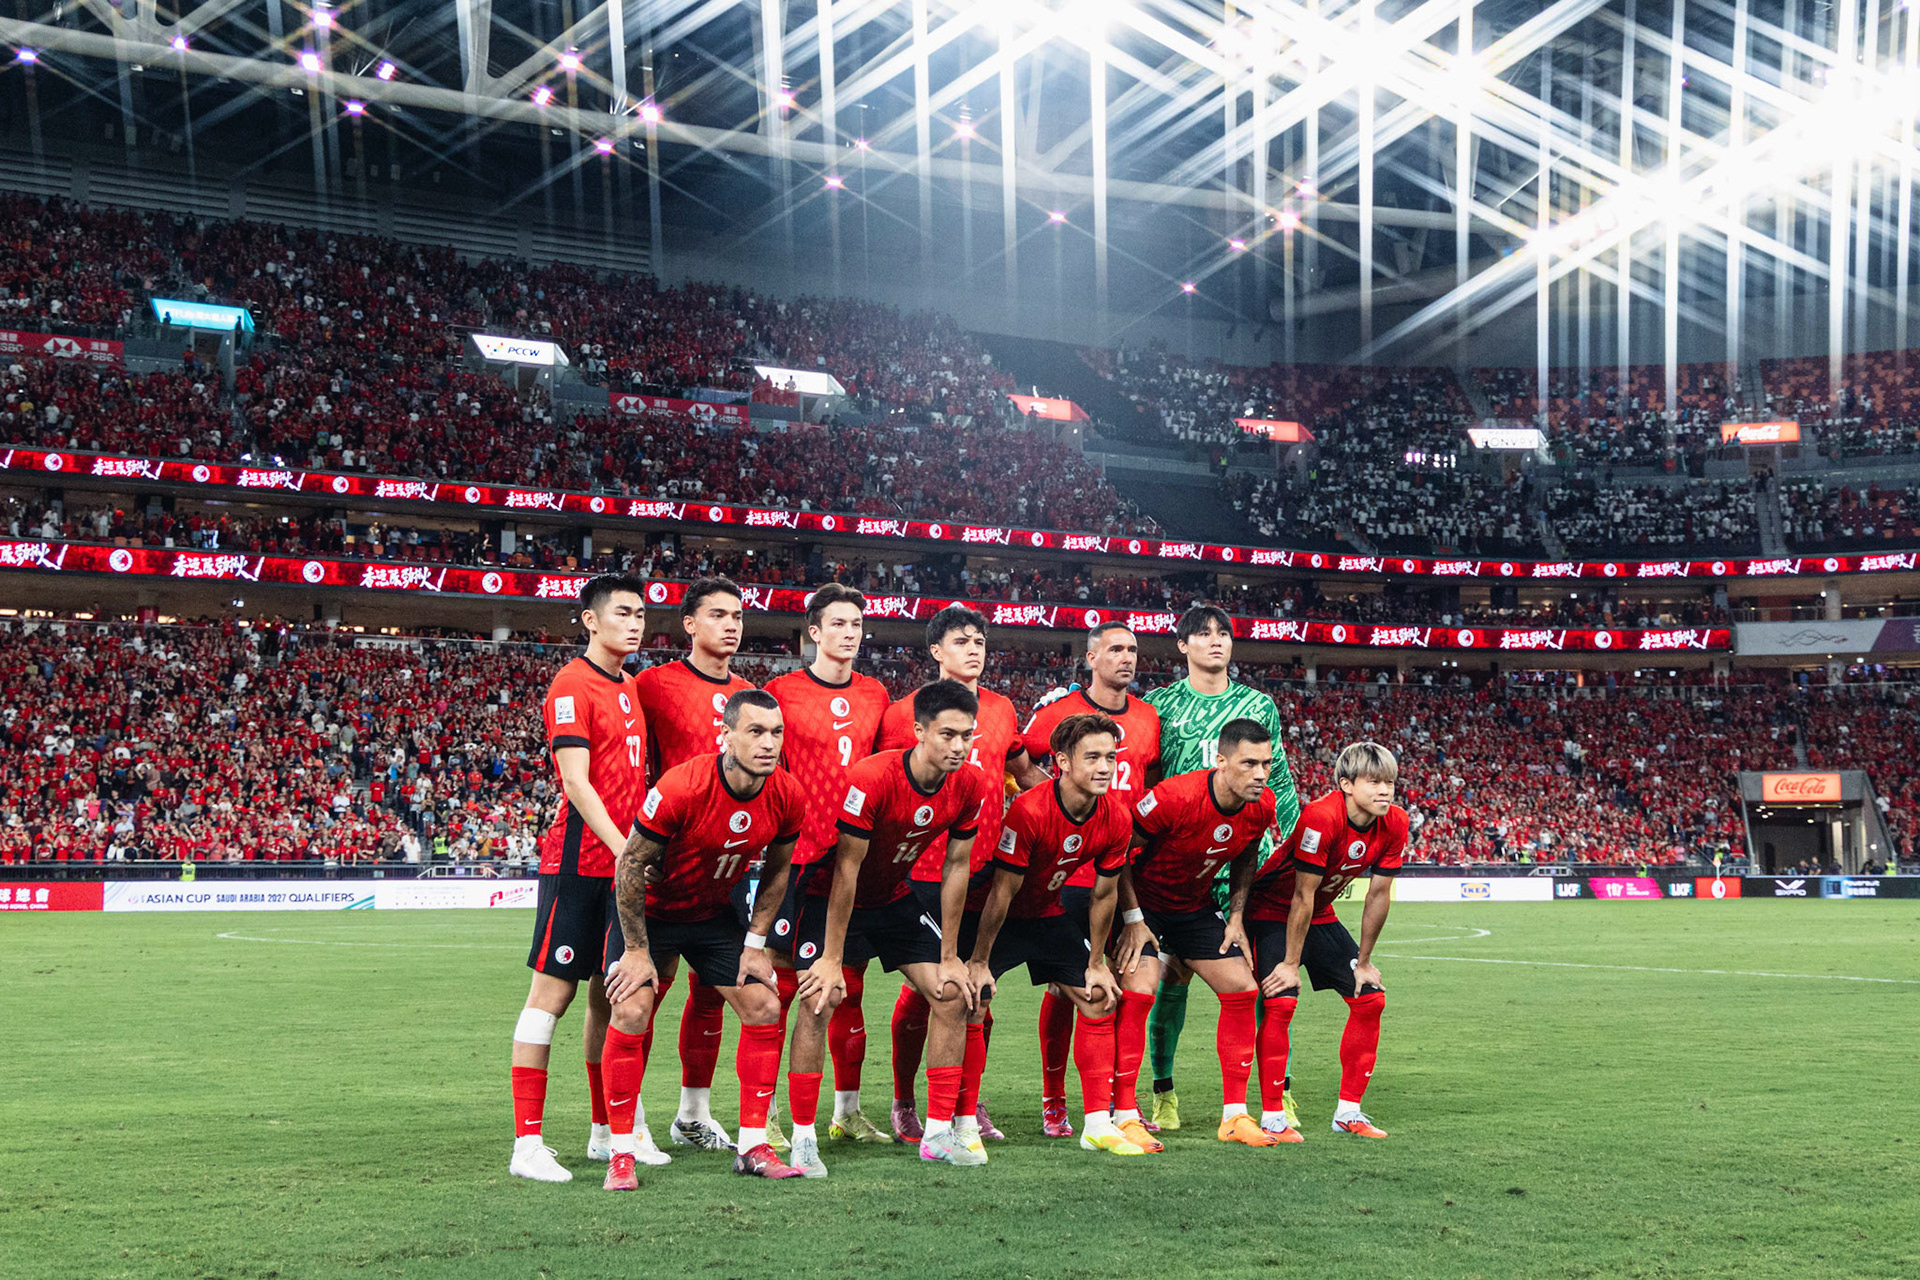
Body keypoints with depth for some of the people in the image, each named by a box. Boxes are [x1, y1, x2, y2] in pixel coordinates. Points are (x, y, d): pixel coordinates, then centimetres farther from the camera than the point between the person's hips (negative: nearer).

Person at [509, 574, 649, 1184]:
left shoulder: (629, 688, 17)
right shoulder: (572, 686, -9)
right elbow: (576, 781, -16)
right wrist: (624, 848, -21)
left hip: (625, 860, 8)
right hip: (579, 861, -8)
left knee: (611, 993, 12)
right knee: (552, 991, -5)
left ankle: (606, 1131, 20)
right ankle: (527, 1143, -2)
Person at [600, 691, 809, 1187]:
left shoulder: (786, 798, -17)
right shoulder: (681, 789, -33)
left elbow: (777, 870, 2)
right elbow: (631, 865, -22)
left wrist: (755, 943, -1)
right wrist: (637, 950, -18)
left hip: (715, 913, 5)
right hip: (650, 909, -5)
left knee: (764, 1009, -3)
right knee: (631, 1012, -17)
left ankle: (753, 1147, 7)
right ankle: (622, 1154, -6)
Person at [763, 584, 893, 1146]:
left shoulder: (875, 695, 11)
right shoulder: (782, 692, -3)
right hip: (798, 855, -5)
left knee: (850, 983, 10)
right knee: (782, 983, -3)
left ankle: (847, 1111, 19)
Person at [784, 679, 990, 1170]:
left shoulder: (970, 786, -15)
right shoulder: (872, 778, -32)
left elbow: (956, 867, -5)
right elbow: (847, 868, -26)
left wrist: (950, 957, -3)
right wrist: (832, 958, -23)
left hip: (894, 897, 6)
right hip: (830, 890, -6)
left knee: (952, 992, -2)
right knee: (819, 997, -20)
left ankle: (939, 1132, 5)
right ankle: (802, 1138, -11)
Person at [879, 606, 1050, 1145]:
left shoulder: (1002, 709, 12)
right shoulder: (905, 712, -1)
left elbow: (1024, 772, 26)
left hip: (986, 872, 4)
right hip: (925, 873, -4)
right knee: (921, 989, 1)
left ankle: (969, 1105, 16)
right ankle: (904, 1105, 16)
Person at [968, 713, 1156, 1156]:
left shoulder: (1117, 819, -14)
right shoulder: (1028, 812, -31)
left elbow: (1104, 893, 0)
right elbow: (1002, 892, -24)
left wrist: (1096, 963, 5)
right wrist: (979, 961, -17)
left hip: (1053, 912, 5)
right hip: (1005, 917, -5)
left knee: (1100, 1000, 1)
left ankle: (1098, 1124, 7)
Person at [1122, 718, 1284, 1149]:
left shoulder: (1261, 806, -13)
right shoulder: (1174, 798, -31)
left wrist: (1235, 917, 3)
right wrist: (1133, 921, -20)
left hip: (1196, 907, 6)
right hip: (1144, 902, -6)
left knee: (1241, 990, -2)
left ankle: (1234, 1115, 6)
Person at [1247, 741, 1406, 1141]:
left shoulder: (1395, 824, -13)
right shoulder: (1321, 818, -33)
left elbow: (1379, 894, -3)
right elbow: (1302, 896, -26)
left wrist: (1363, 962, 1)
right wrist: (1291, 964, -20)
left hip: (1321, 915, 7)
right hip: (1273, 910, -7)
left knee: (1370, 998, 0)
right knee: (1281, 1002, -21)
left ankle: (1349, 1112, 10)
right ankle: (1272, 1116, -12)